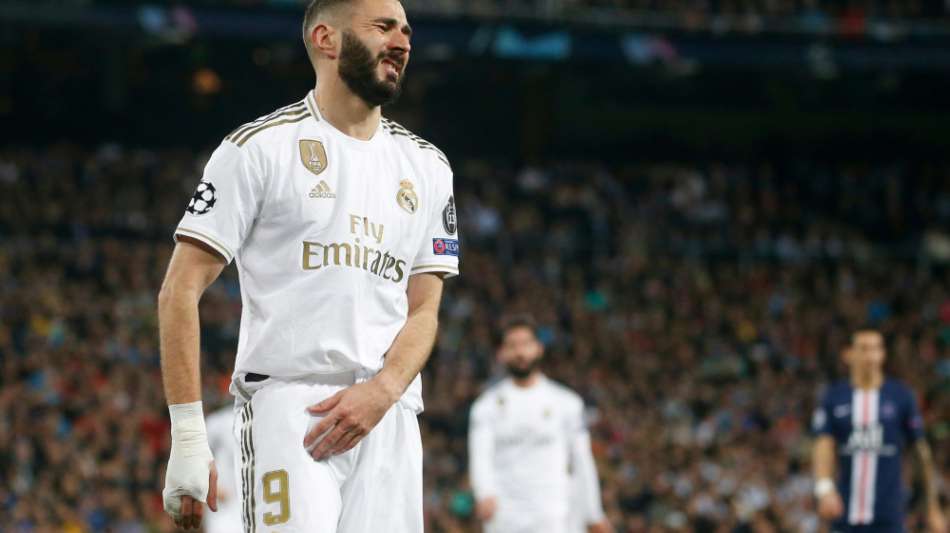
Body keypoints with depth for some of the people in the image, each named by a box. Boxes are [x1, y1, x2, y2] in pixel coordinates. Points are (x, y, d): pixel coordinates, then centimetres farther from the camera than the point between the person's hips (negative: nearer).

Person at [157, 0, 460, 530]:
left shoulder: (427, 168, 17)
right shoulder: (261, 148, 1)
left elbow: (423, 312, 13)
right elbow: (181, 291, -2)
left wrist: (382, 391, -9)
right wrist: (188, 439, -11)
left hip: (389, 414, 5)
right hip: (289, 403, -5)